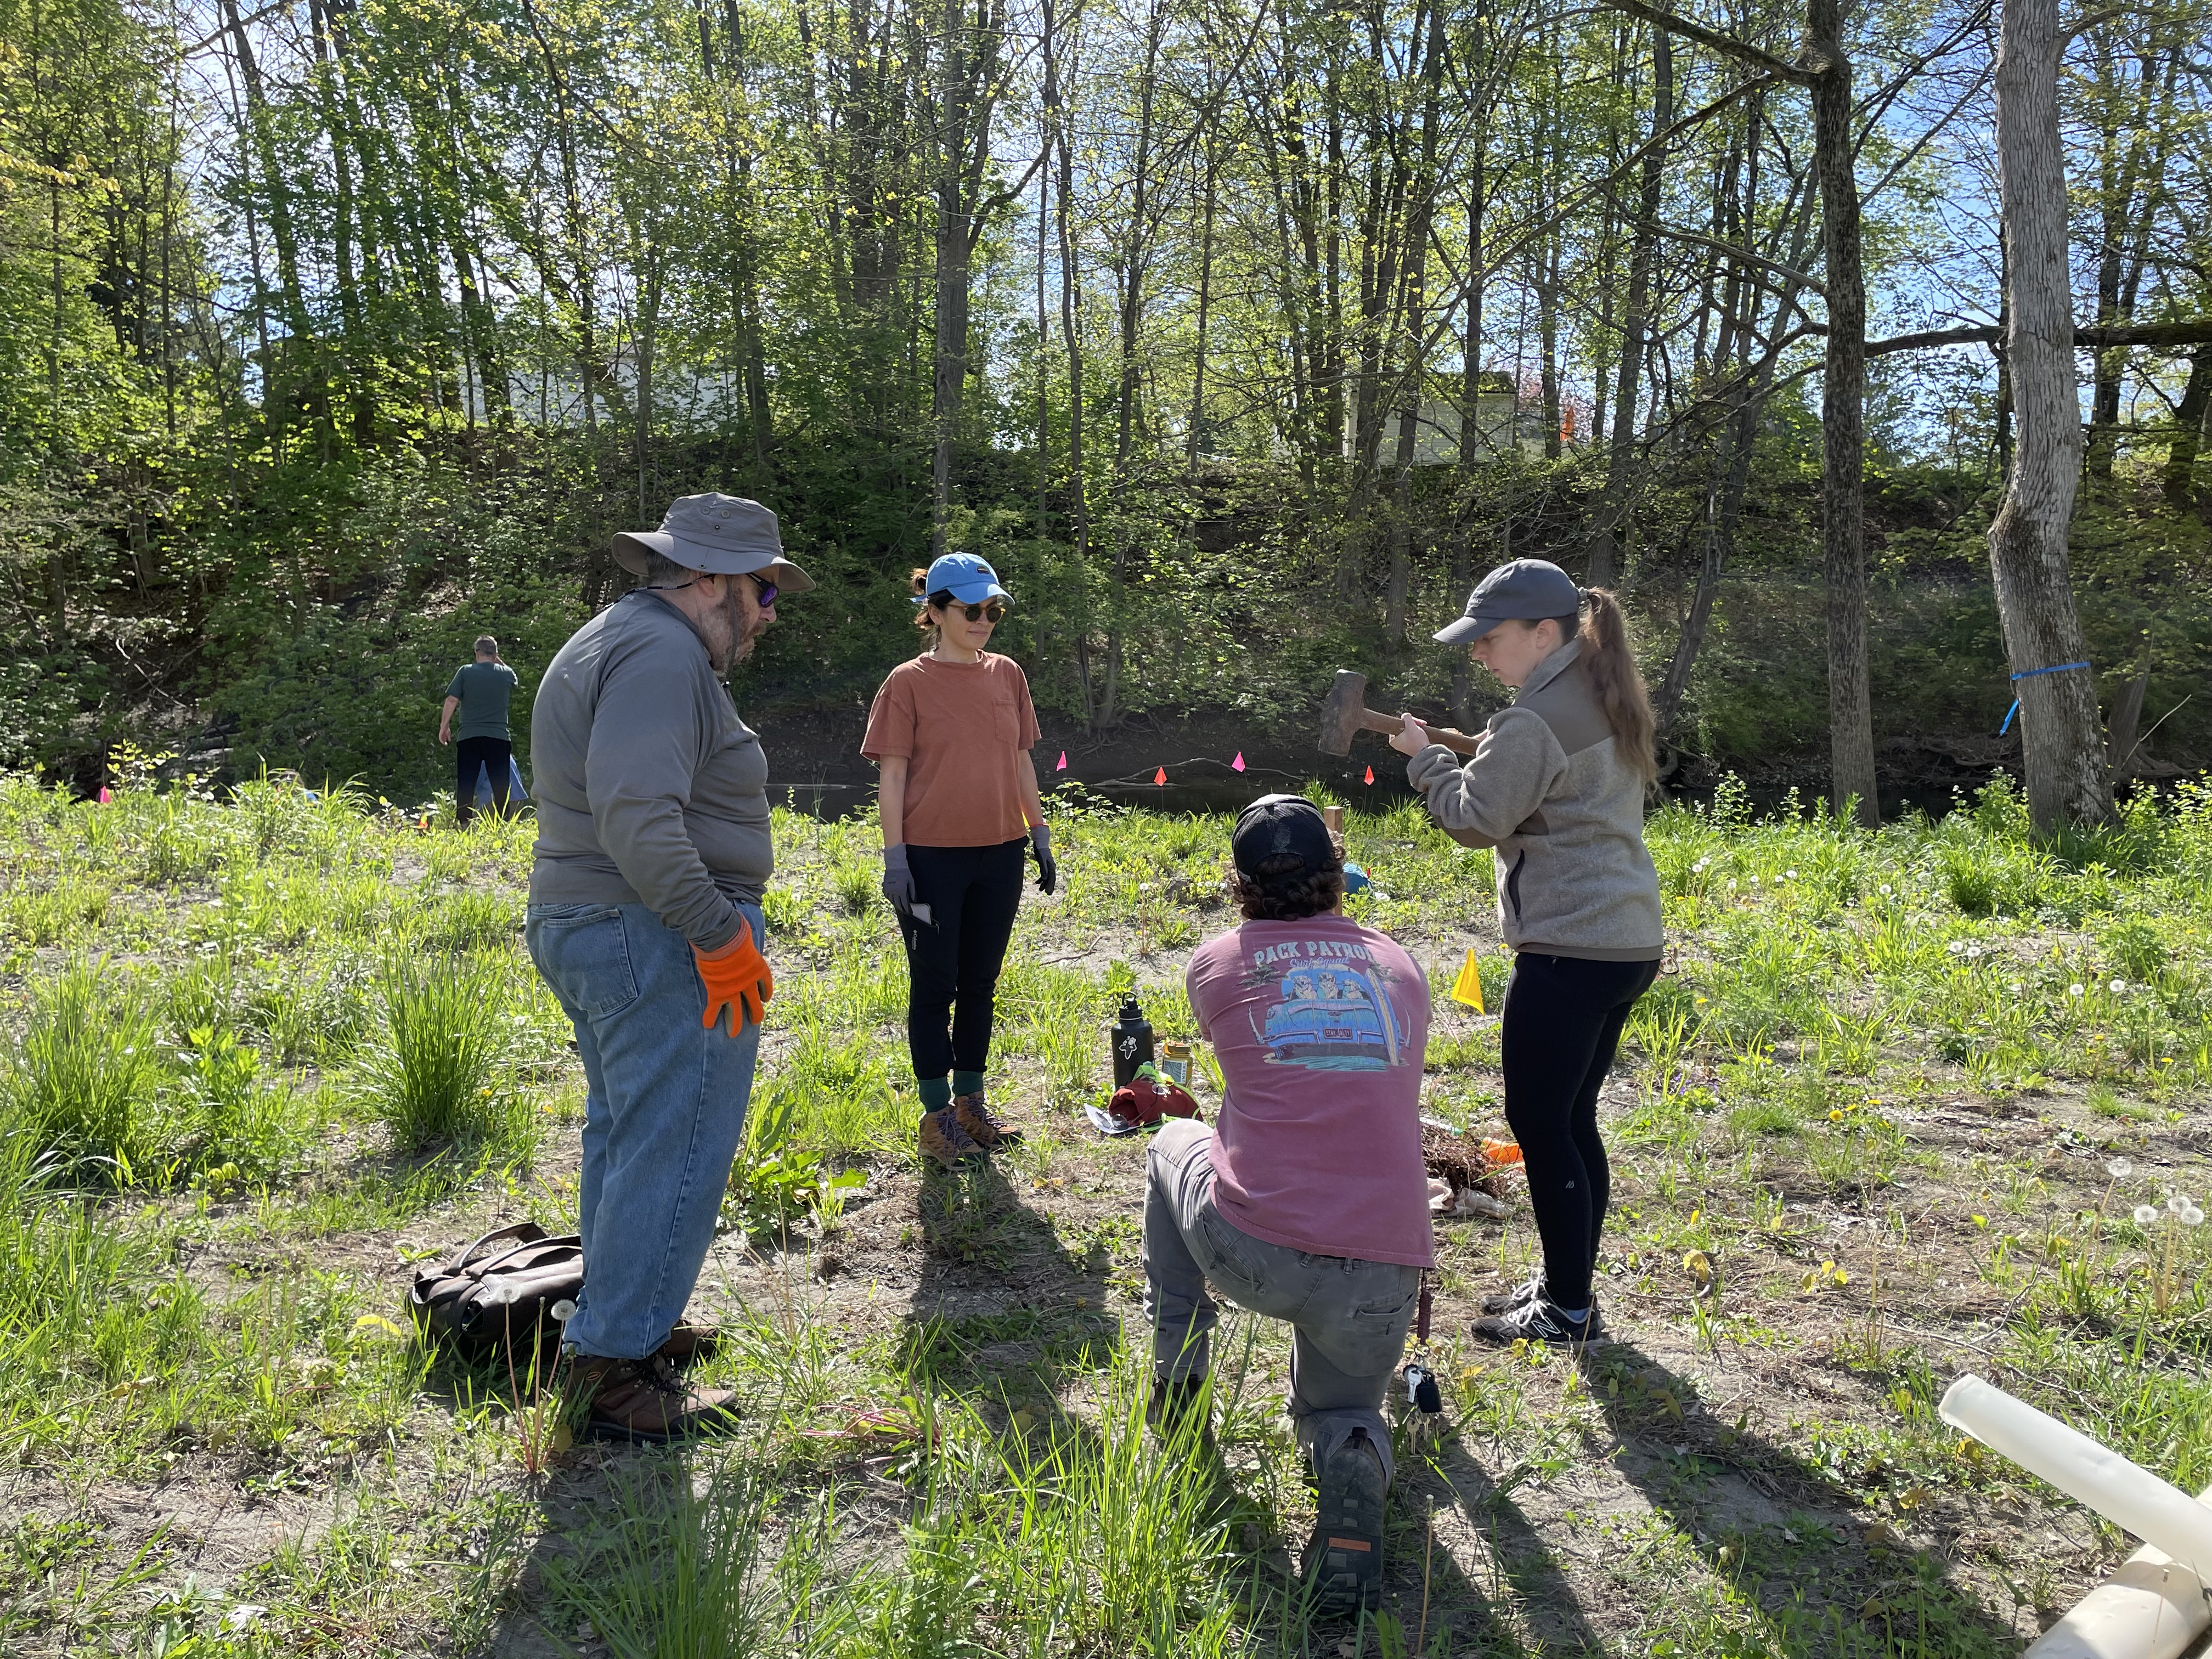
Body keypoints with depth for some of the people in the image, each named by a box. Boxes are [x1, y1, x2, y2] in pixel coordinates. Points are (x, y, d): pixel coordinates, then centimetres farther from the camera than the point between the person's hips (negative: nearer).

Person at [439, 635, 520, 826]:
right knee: (500, 786, 4)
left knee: (465, 785, 3)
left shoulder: (465, 671, 1)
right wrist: (498, 663, 29)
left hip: (469, 737, -1)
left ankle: (463, 824, -1)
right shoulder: (507, 673, 5)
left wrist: (444, 726, 4)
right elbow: (515, 686, 28)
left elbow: (452, 700, -4)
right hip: (499, 737, 1)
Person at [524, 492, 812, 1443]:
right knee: (672, 1156, -4)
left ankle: (620, 1322, 34)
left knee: (623, 1137, 20)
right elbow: (638, 817, -28)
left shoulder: (608, 642, 19)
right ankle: (612, 1372, 5)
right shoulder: (663, 654, -17)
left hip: (576, 927, 11)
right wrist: (721, 935, -24)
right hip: (661, 939, -11)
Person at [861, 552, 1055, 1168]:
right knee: (935, 986, 5)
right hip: (932, 858, -4)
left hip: (999, 855, 5)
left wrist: (1039, 832, 11)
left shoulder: (1007, 674, 7)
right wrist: (894, 856, -11)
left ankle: (971, 1103, 26)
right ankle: (936, 1115, 15)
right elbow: (892, 774, -7)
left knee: (979, 984, 13)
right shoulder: (909, 682, -6)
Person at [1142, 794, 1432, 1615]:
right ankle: (1354, 1455, -7)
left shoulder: (1218, 962, 7)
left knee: (1172, 1143, 31)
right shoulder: (1400, 968, 15)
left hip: (1250, 1254, -1)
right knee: (1336, 1407, 31)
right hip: (1382, 1280, 2)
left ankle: (1177, 1381, 31)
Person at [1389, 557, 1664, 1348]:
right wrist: (1491, 752, 15)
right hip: (1626, 941, 10)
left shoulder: (1536, 721, -16)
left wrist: (1425, 756, -1)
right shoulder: (1607, 702, 14)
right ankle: (1568, 1288, 25)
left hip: (1569, 950, -10)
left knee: (1538, 1122, 0)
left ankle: (1567, 1311, 9)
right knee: (1572, 1119, 15)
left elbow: (1476, 820, -14)